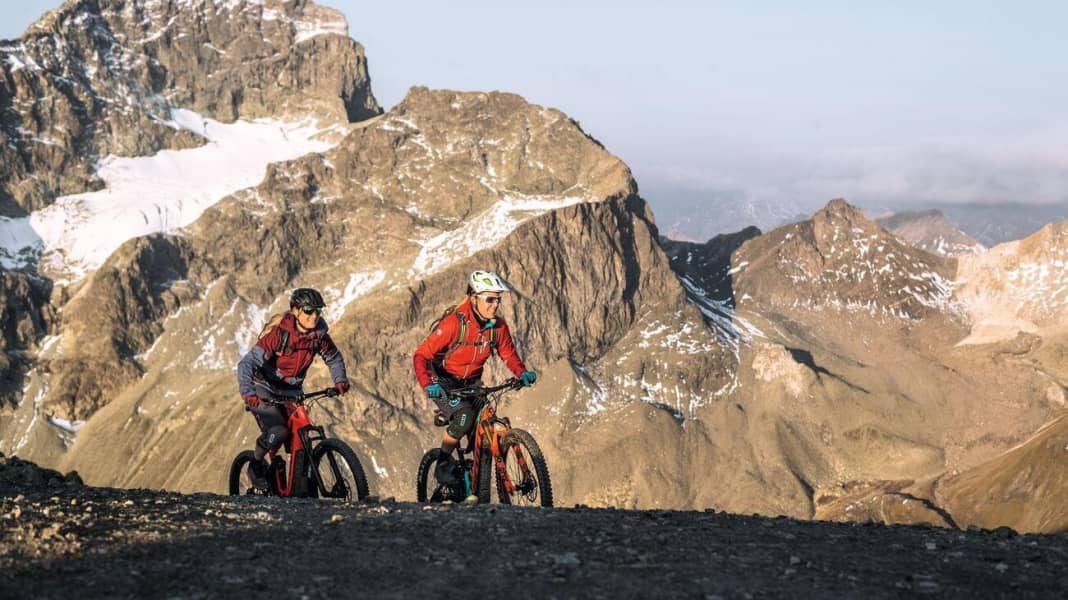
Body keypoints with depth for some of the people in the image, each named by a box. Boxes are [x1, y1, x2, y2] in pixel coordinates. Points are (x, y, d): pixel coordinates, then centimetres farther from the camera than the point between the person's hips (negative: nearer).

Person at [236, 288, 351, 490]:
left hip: (292, 392, 5)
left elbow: (333, 357, 12)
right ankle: (256, 465, 1)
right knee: (278, 432, -26)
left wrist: (340, 380, -7)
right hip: (264, 391, -5)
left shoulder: (319, 334, -9)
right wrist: (248, 394, -46)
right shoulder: (278, 333, -26)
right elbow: (247, 363, -32)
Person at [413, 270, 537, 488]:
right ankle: (443, 465, -10)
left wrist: (522, 373, -21)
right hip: (443, 382, -5)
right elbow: (421, 355, -28)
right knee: (464, 415, -29)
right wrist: (428, 384, -44)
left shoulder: (498, 326, -12)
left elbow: (508, 354, 1)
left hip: (471, 382, 6)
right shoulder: (454, 323, -27)